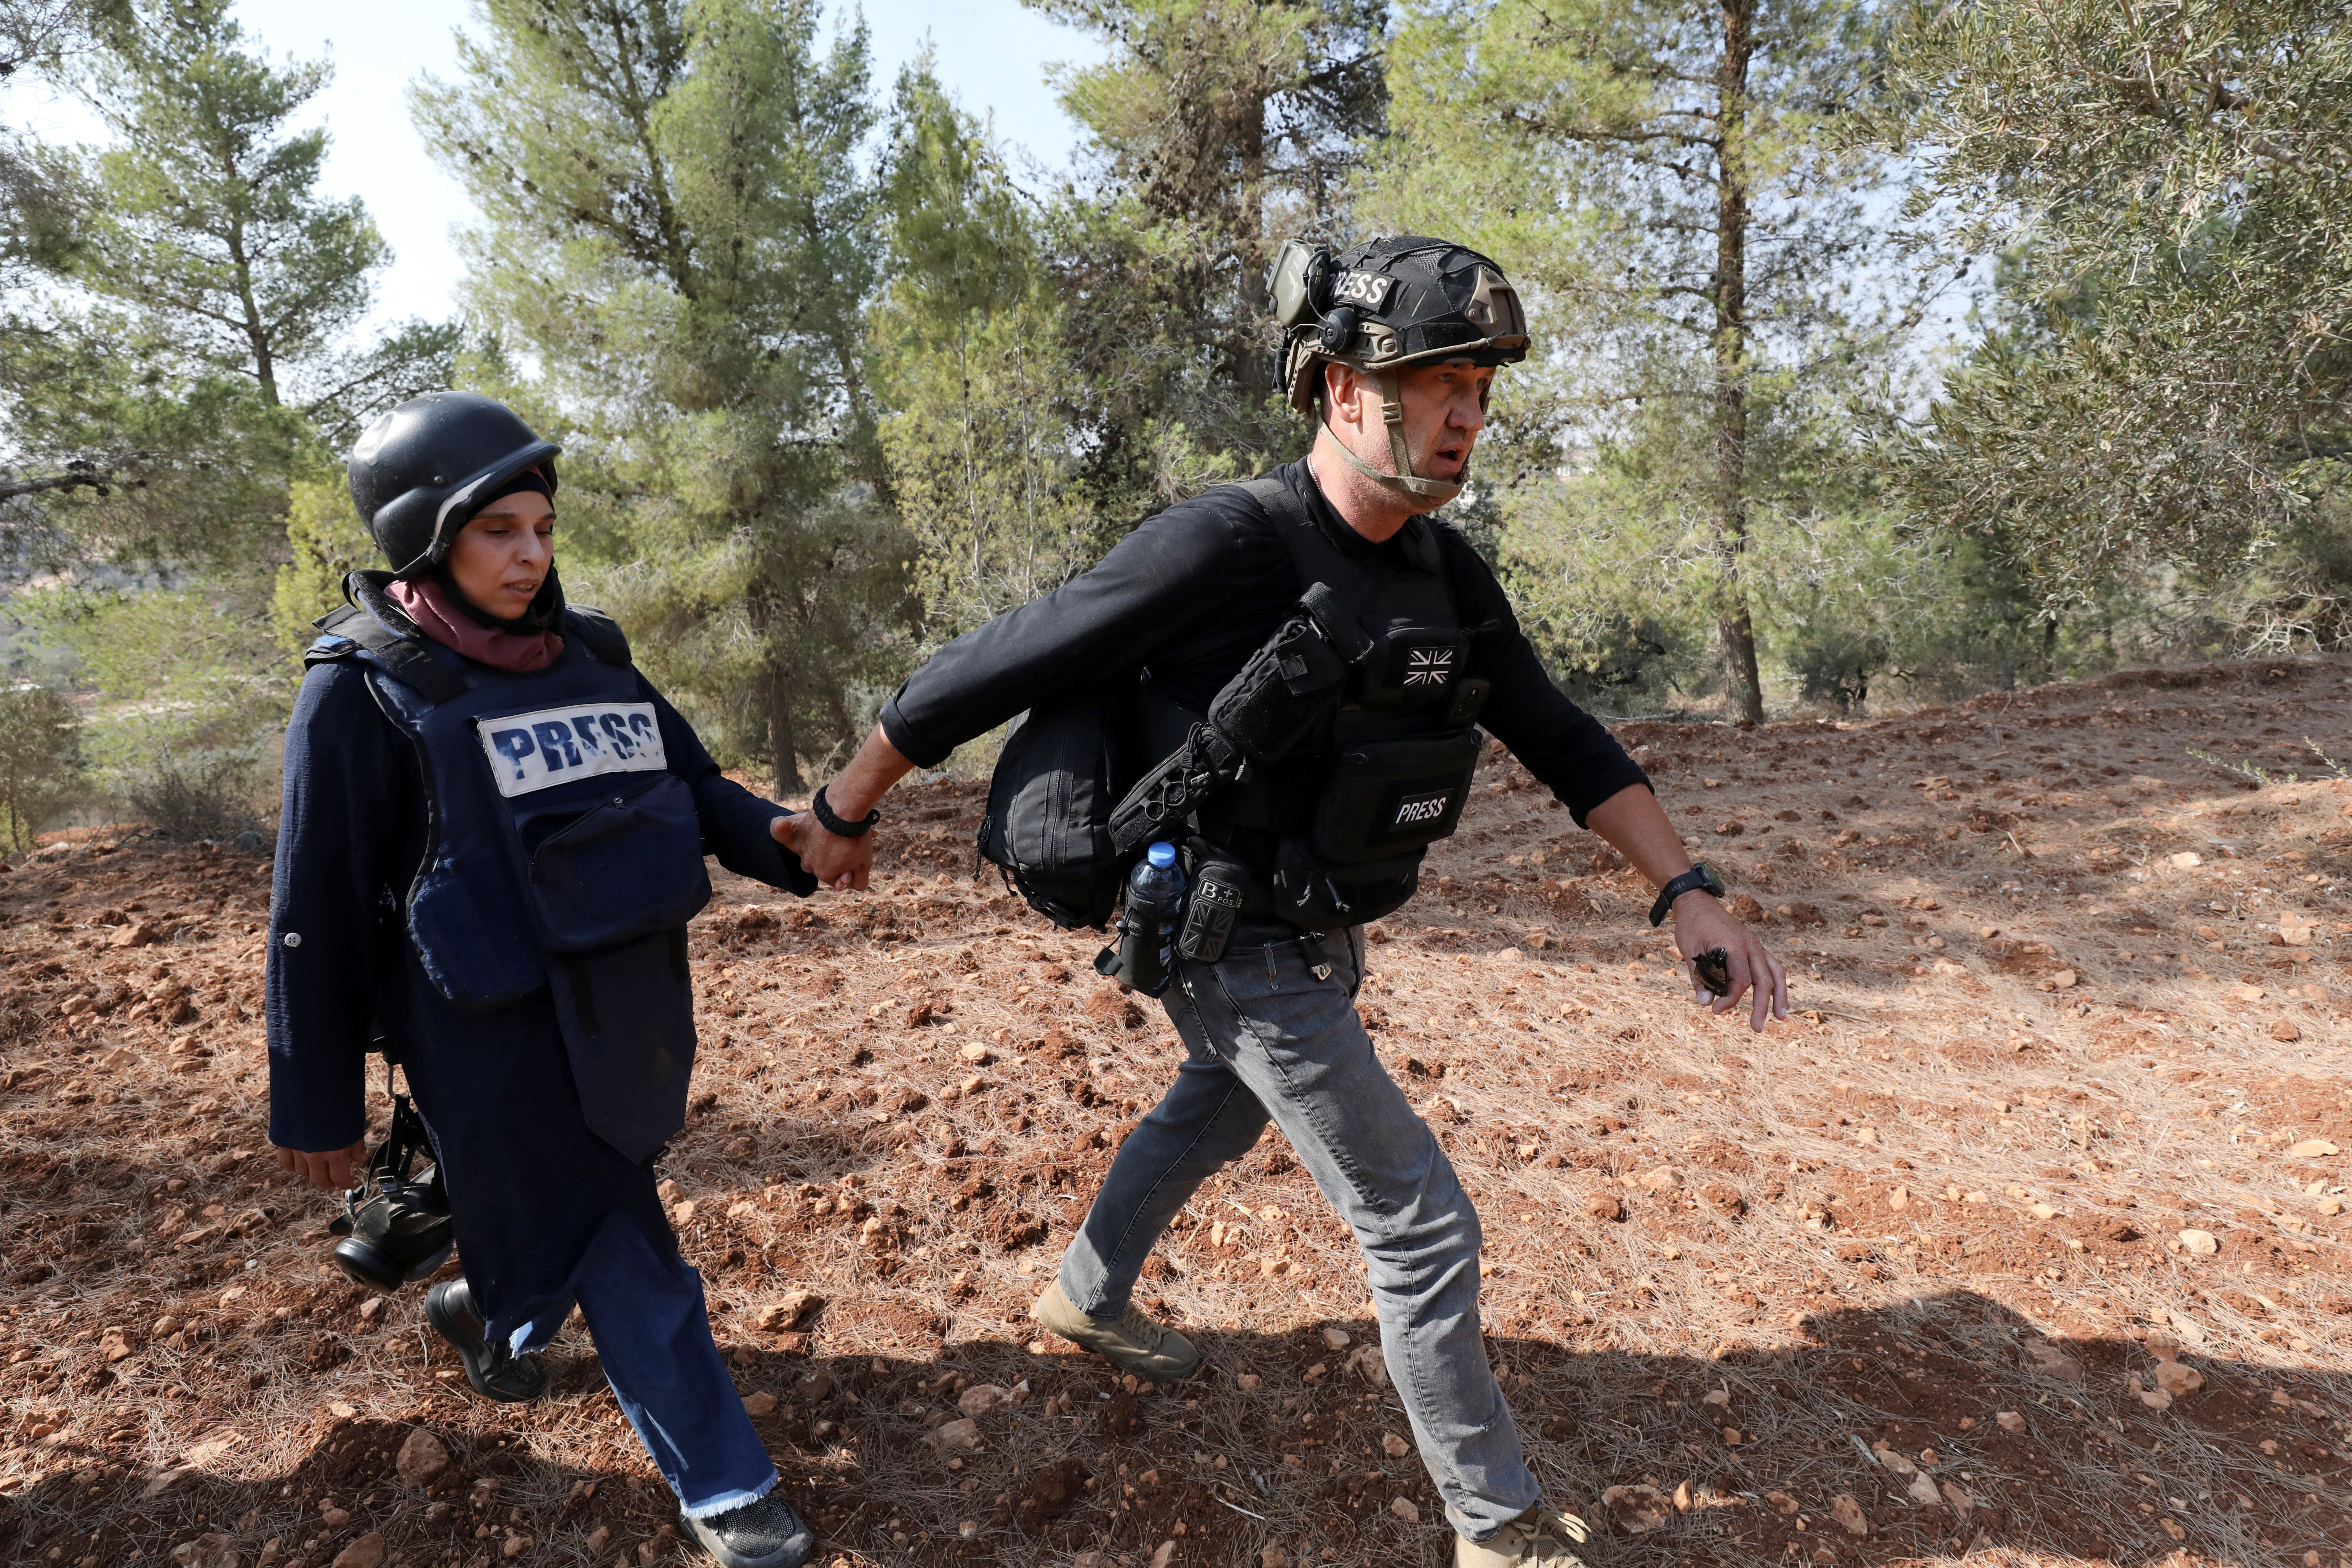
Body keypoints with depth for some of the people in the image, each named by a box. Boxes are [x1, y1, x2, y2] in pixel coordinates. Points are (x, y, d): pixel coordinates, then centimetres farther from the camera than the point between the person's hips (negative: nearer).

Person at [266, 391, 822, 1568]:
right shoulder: (365, 686, -10)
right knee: (625, 1260, 1)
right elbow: (320, 913, -7)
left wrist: (780, 838, -12)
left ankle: (486, 1314, 55)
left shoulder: (587, 653, 6)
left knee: (572, 1216, 22)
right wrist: (316, 1105, -3)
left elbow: (690, 786, 9)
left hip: (627, 1009, 6)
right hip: (496, 1036, -6)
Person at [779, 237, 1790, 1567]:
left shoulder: (1448, 571, -2)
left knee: (1212, 1119, 30)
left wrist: (1690, 893, -4)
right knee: (1425, 1229, 0)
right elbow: (988, 672, -20)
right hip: (1246, 956, -9)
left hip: (1325, 941, 9)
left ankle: (1088, 1298, 58)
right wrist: (845, 813, -10)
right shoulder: (1229, 545, -26)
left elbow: (1561, 740, 5)